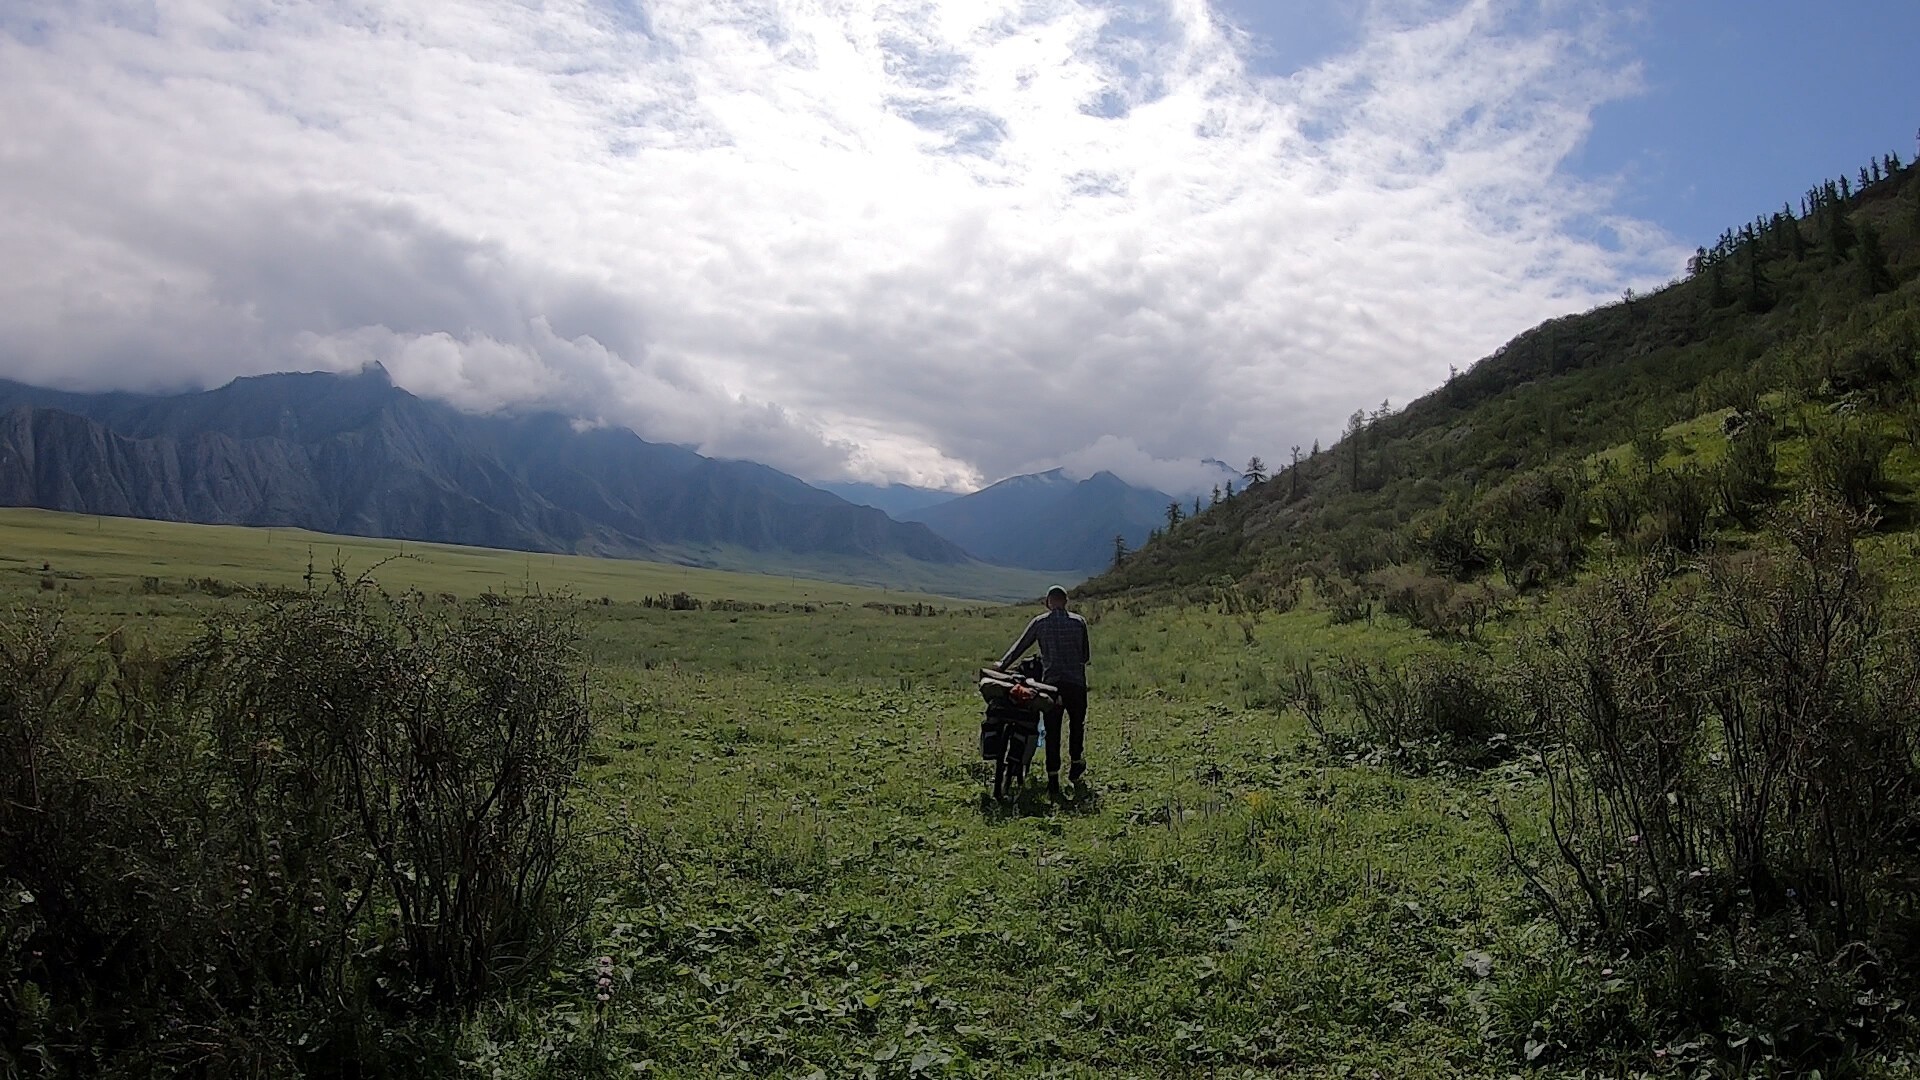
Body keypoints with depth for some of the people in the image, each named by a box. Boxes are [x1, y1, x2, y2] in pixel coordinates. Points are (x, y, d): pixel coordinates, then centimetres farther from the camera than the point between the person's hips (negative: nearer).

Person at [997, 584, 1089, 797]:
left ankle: (1053, 781, 2)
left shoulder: (1040, 623, 1)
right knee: (1077, 724, 22)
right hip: (1076, 682, 0)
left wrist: (1001, 665, 18)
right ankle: (1077, 765, 30)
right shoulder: (1078, 622, 2)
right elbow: (1086, 655, 8)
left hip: (1051, 683, 0)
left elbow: (1019, 647, 7)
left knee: (1052, 732, 4)